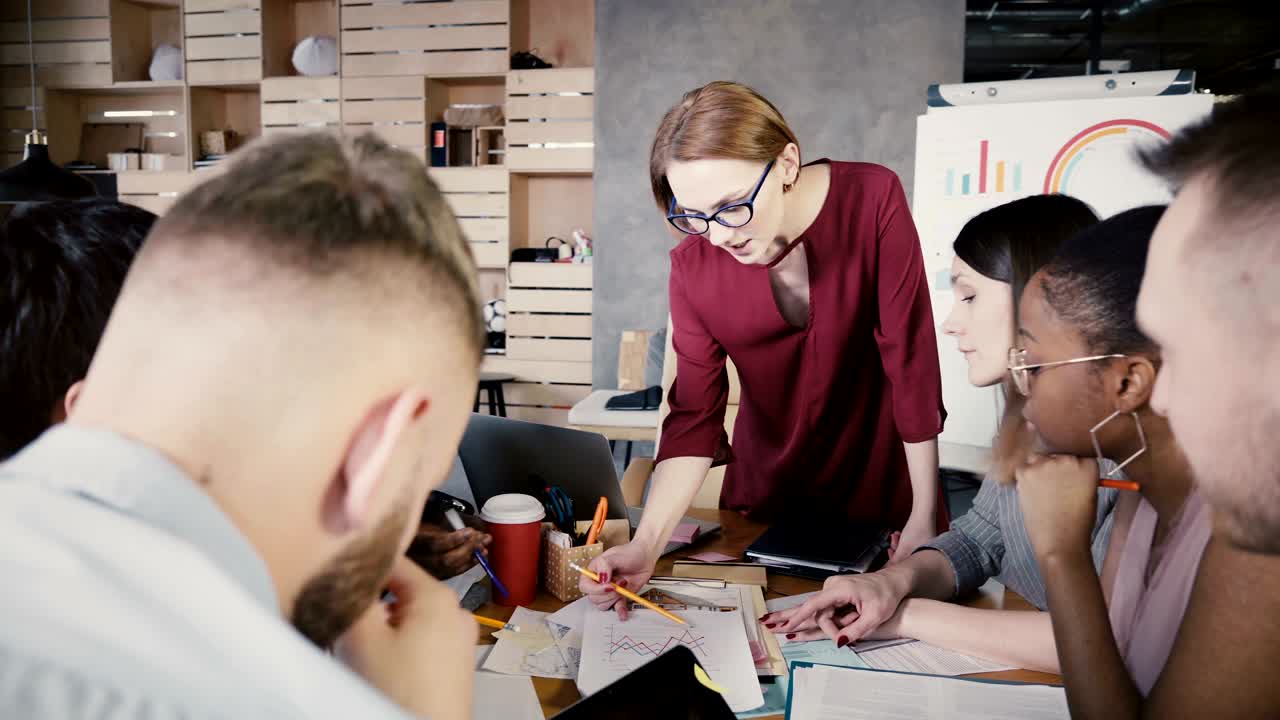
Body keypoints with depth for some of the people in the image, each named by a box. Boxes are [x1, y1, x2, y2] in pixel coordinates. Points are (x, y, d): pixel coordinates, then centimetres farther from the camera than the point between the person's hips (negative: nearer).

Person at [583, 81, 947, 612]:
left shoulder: (872, 200, -22)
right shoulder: (693, 265, -16)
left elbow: (911, 355, -19)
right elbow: (695, 415, -14)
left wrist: (926, 514, -17)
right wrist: (646, 546, -27)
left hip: (883, 487, -1)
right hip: (764, 496, 2)